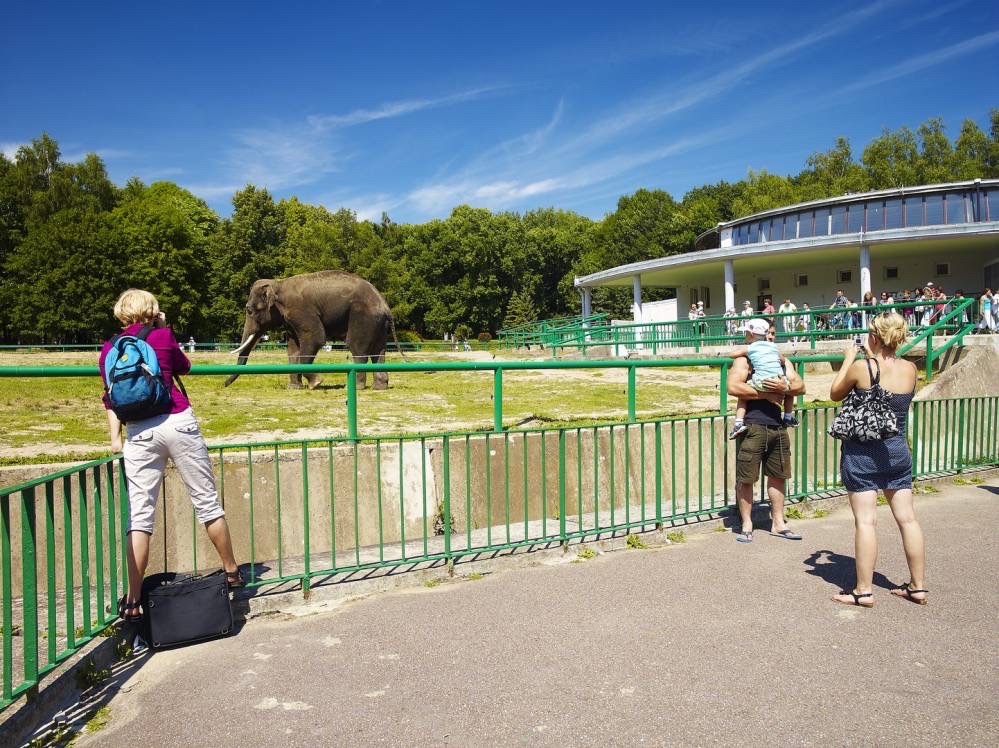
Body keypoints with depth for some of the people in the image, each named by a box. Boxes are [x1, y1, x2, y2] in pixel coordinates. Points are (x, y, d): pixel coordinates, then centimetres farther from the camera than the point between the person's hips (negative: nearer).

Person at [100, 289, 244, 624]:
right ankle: (232, 572, 22)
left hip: (138, 433, 2)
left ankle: (133, 601, 4)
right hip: (178, 423, -2)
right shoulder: (162, 336, 3)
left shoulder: (109, 349, 12)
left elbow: (111, 398, 14)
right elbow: (185, 367, 21)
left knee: (139, 516, 3)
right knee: (207, 502, 9)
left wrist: (115, 437, 18)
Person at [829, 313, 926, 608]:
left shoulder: (861, 368, -15)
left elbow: (835, 394, 2)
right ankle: (918, 586, 22)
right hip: (898, 451, 5)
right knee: (907, 518, 12)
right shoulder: (910, 368, -2)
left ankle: (864, 591, 4)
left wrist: (848, 359, 10)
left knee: (865, 521, -2)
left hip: (862, 453, -5)